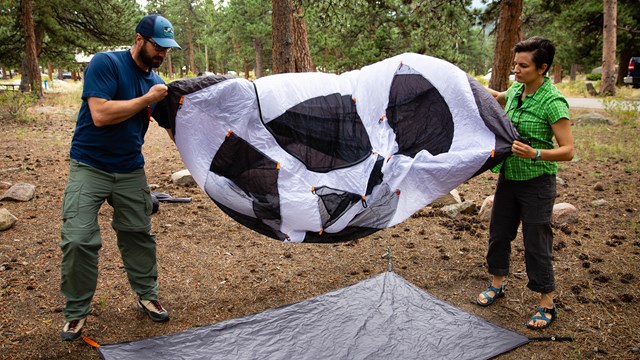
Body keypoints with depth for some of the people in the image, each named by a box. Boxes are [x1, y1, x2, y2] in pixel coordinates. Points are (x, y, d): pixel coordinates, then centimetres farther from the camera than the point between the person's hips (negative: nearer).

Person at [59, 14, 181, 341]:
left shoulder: (157, 83, 5)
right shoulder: (105, 63, -13)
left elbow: (174, 129, 11)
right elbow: (101, 114, -24)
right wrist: (147, 99, -19)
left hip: (131, 171, 5)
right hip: (89, 167, -5)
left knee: (139, 235, 10)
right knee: (78, 240, -9)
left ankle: (147, 296, 28)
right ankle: (76, 311, 11)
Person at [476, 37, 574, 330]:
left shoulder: (553, 102, -20)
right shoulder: (515, 91, 1)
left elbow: (568, 150, -21)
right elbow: (498, 98, 28)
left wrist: (536, 154, -36)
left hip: (537, 182, -7)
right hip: (508, 176, 7)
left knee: (536, 243, 0)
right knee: (499, 233, 16)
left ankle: (547, 306, 17)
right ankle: (497, 284, 36)